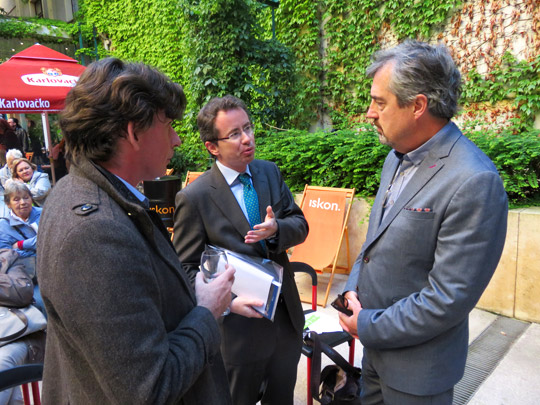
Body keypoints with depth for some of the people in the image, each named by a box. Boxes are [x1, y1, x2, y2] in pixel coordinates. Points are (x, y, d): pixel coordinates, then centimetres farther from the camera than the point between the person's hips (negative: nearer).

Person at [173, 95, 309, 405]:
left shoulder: (270, 172, -1)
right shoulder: (193, 198, -16)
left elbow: (300, 225, 1)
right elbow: (187, 269, -11)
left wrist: (276, 229, -22)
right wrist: (227, 301, -25)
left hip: (287, 319, 5)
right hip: (239, 326, -5)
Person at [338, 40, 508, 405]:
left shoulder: (475, 182, -26)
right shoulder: (397, 158, 0)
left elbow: (450, 299, -25)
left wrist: (369, 326, -15)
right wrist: (353, 289, -2)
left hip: (417, 368, -7)